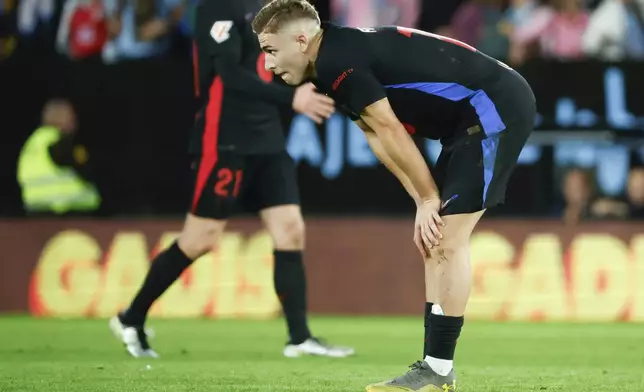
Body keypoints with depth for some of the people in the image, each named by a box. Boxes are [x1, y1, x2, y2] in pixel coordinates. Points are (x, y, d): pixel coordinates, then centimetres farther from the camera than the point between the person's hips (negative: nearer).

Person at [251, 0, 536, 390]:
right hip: (473, 119, 10)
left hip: (495, 108, -10)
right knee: (436, 239, 10)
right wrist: (426, 201, 4)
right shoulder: (338, 64, 12)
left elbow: (391, 131, -16)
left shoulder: (336, 62, -18)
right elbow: (380, 137, 11)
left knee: (447, 239, -11)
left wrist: (429, 199, -7)